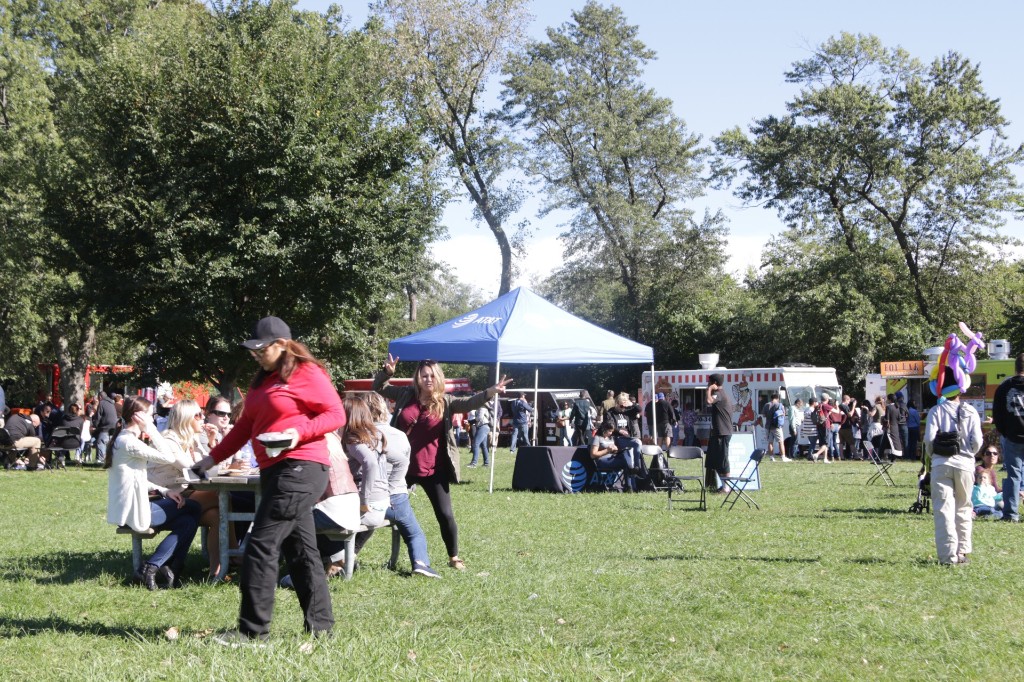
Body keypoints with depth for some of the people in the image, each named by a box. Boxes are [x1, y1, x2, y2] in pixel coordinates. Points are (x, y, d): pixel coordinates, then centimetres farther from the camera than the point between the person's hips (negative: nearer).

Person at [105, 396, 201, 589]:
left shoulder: (123, 439, 16)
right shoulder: (129, 442, -17)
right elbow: (168, 457, -17)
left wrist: (164, 491, 6)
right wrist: (151, 429, -11)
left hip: (129, 509, 10)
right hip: (134, 512, -10)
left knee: (188, 520, 7)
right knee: (191, 509, -1)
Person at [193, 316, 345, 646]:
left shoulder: (307, 373, -7)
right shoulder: (263, 380, 19)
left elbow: (336, 414, -10)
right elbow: (246, 425, 21)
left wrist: (299, 431, -23)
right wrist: (214, 457, 14)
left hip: (299, 468, -9)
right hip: (275, 470, 9)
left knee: (261, 545, -12)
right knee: (299, 549, 10)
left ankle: (253, 631, -10)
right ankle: (320, 625, 15)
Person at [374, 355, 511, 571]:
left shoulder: (445, 402, -3)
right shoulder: (405, 395, 2)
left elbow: (469, 403, -17)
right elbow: (378, 388, 12)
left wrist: (491, 392, -34)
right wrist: (387, 372, -8)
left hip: (433, 470, -1)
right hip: (402, 466, 2)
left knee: (445, 515, 0)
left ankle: (454, 557, 18)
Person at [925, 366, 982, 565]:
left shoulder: (936, 411, -3)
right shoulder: (970, 412, 1)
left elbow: (929, 439, -11)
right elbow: (977, 441, -6)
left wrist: (932, 455, 8)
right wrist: (968, 454, 14)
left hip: (941, 464, -2)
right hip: (964, 463, 2)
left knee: (943, 509, -1)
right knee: (963, 509, 14)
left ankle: (948, 555, -8)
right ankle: (962, 552, 16)